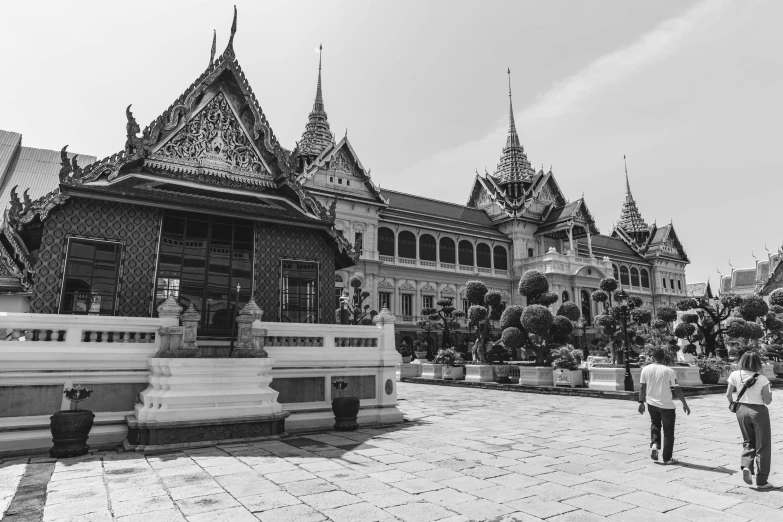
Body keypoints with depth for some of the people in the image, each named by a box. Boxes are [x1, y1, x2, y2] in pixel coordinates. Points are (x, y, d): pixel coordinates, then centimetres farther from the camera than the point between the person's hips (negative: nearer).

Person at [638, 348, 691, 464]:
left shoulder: (646, 369, -3)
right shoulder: (669, 371, -11)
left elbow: (643, 388, 1)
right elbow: (677, 389, -8)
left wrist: (641, 402, 10)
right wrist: (685, 404, 2)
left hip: (651, 403, 3)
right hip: (667, 405, -3)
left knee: (655, 424, 25)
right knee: (668, 432, 9)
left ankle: (654, 444, 2)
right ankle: (667, 458, 14)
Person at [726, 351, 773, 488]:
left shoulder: (735, 375, -5)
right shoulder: (762, 379, -13)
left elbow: (728, 394, 1)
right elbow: (767, 401, -11)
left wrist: (732, 403, 20)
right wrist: (769, 392, 8)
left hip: (742, 410, 3)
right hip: (758, 411, -3)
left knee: (748, 442, 20)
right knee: (763, 446, 10)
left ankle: (746, 466, -4)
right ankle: (761, 481, 15)